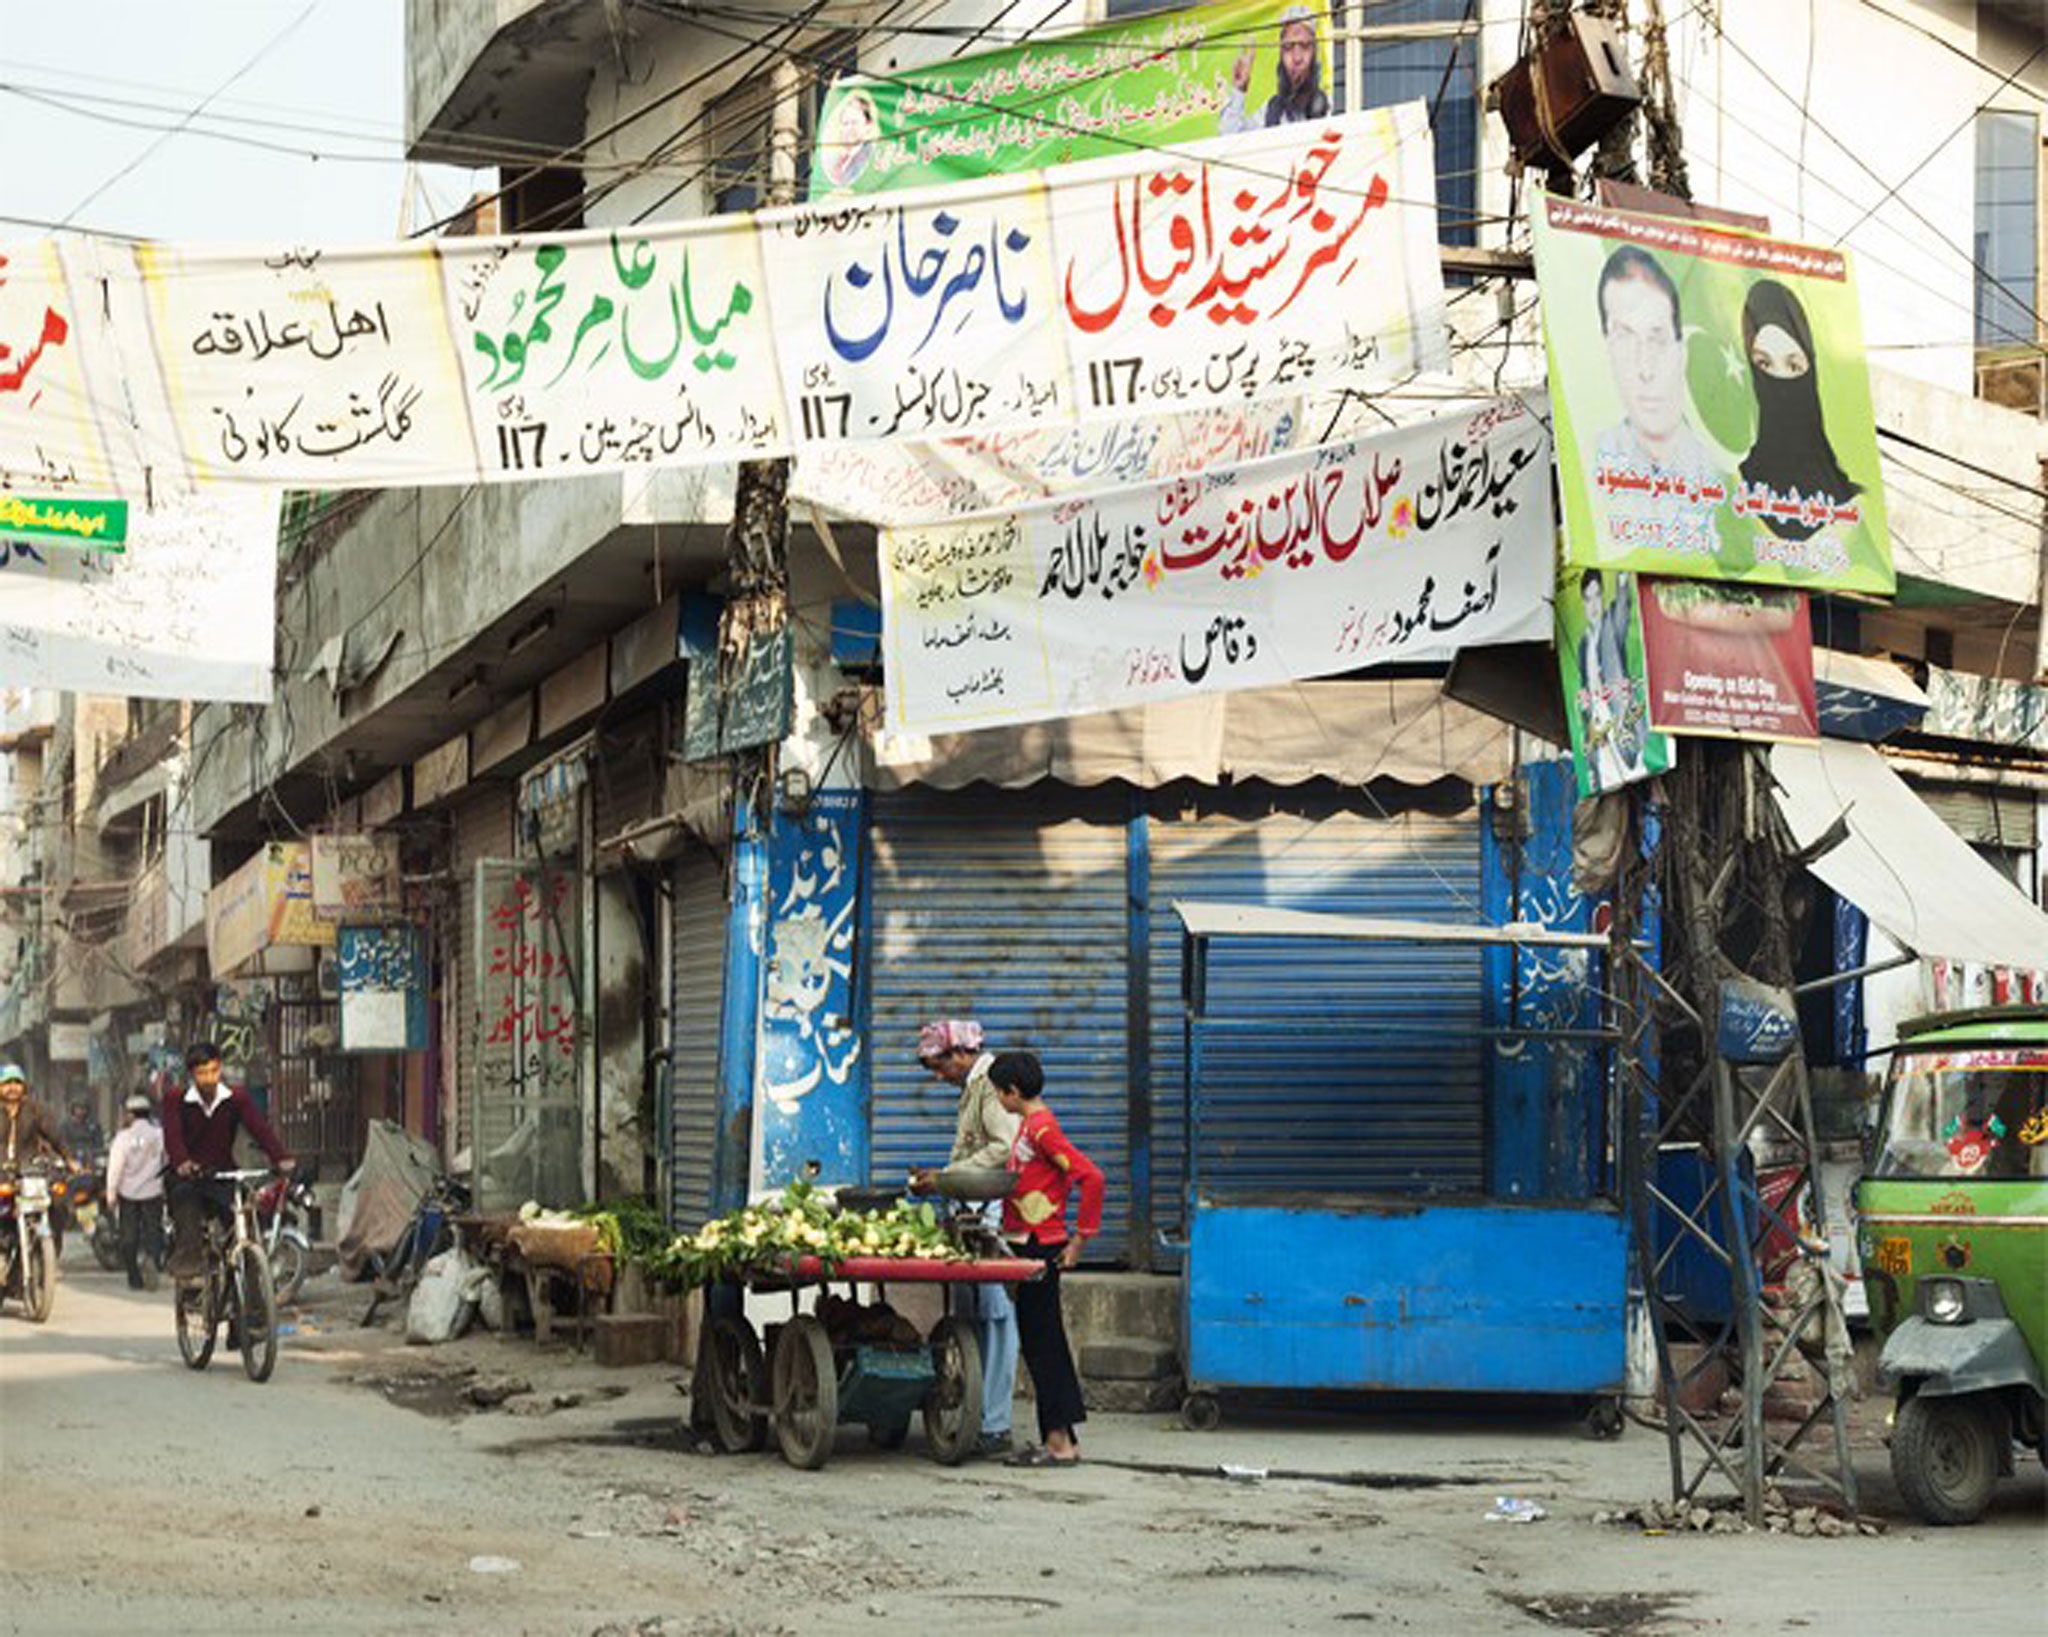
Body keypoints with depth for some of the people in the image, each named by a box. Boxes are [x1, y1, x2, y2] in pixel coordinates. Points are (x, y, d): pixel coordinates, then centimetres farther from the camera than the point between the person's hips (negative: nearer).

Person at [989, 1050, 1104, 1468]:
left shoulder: (1041, 1128, -16)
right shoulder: (1030, 1124, 14)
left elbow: (1091, 1177, -22)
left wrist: (1080, 1238, -17)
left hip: (1041, 1246, -10)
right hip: (1029, 1246, 10)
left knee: (1042, 1342, -7)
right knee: (1041, 1341, 11)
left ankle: (1060, 1442, -5)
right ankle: (1059, 1438, 15)